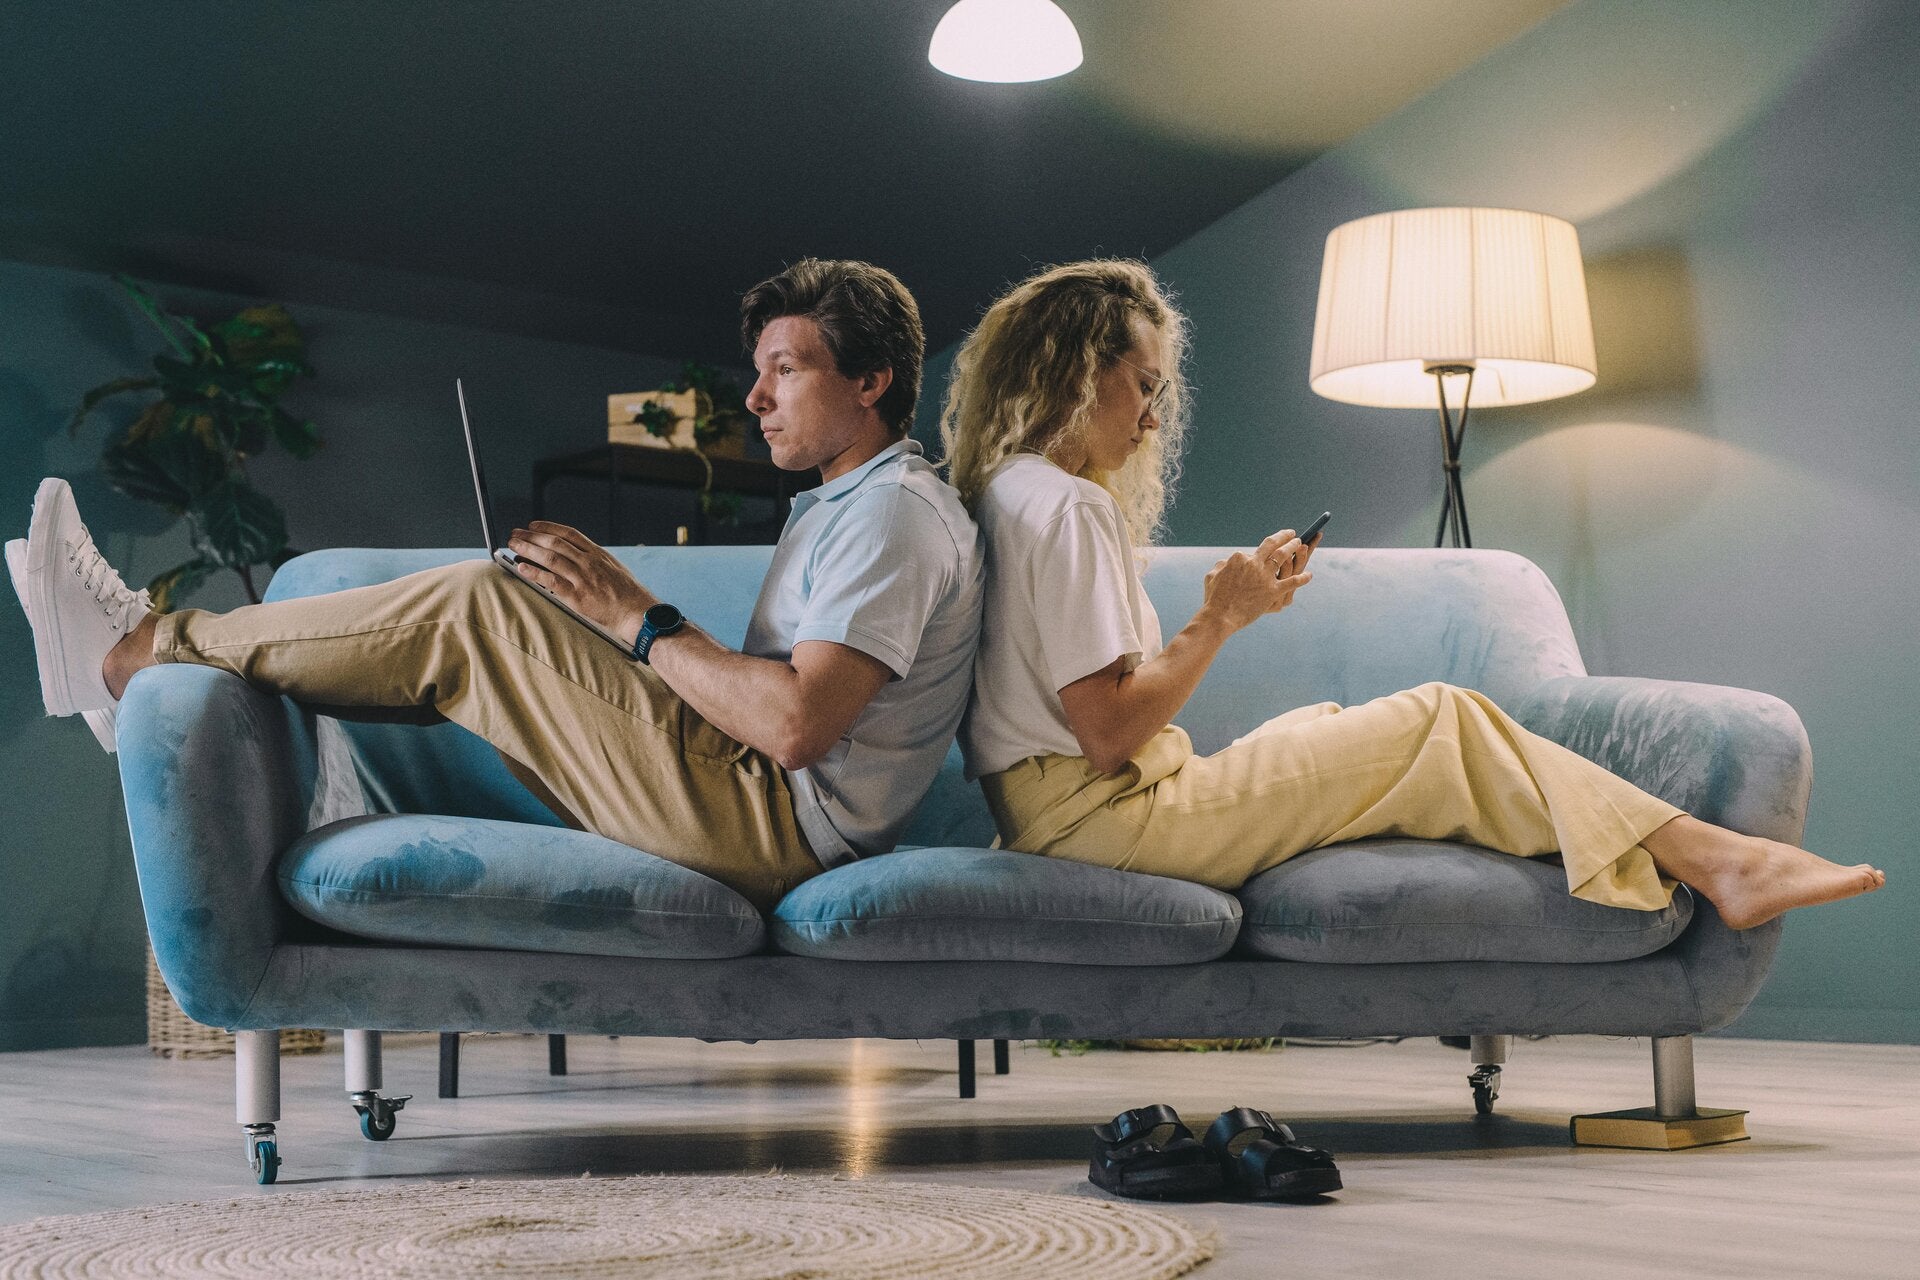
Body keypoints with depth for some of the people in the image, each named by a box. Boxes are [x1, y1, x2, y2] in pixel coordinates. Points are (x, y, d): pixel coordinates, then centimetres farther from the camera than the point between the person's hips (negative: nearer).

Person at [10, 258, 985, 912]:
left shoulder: (895, 511, -10)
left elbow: (796, 725, -24)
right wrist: (605, 592, 6)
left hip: (774, 824, -10)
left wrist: (641, 621, -14)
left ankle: (135, 654, -1)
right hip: (756, 814, 10)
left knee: (472, 609, -13)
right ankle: (159, 668, 16)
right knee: (479, 623, 13)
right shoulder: (836, 509, 24)